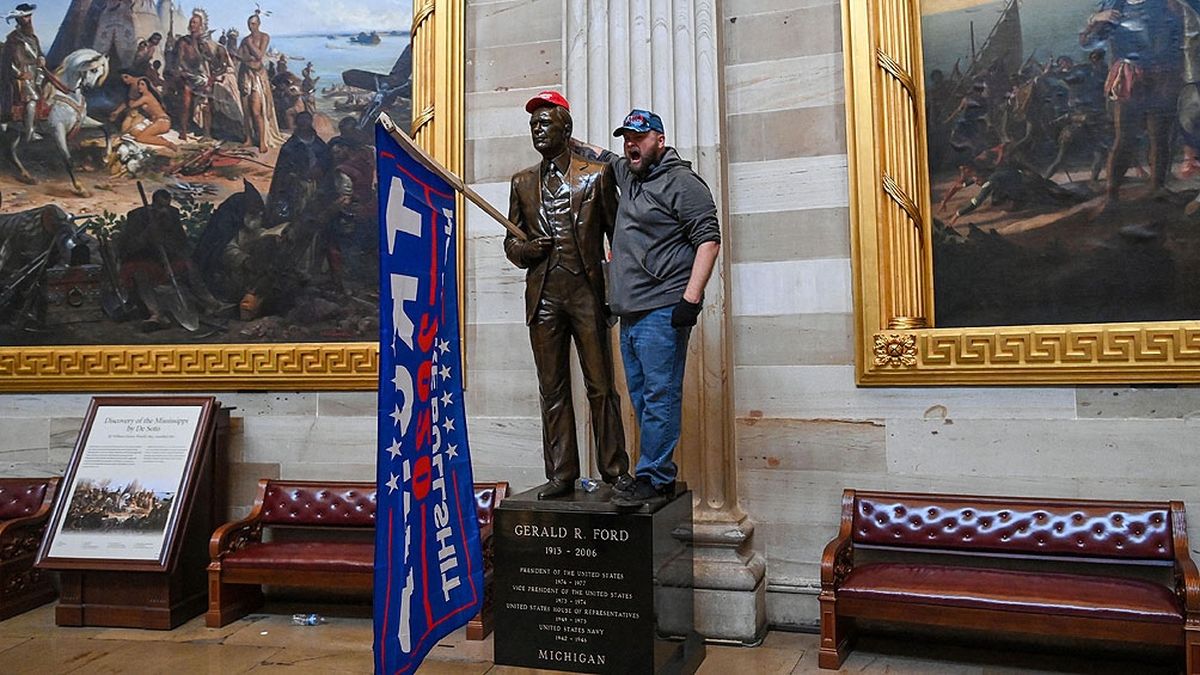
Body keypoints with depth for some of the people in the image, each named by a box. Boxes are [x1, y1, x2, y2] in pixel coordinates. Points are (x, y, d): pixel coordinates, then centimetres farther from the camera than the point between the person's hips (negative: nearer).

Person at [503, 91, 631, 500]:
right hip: (542, 298, 3)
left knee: (601, 387, -1)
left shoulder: (596, 175, 6)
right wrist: (525, 249, -3)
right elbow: (511, 240, 20)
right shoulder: (523, 182, 16)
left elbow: (617, 234, 6)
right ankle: (561, 475, 12)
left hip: (587, 294, -3)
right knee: (552, 390, 5)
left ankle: (615, 470, 9)